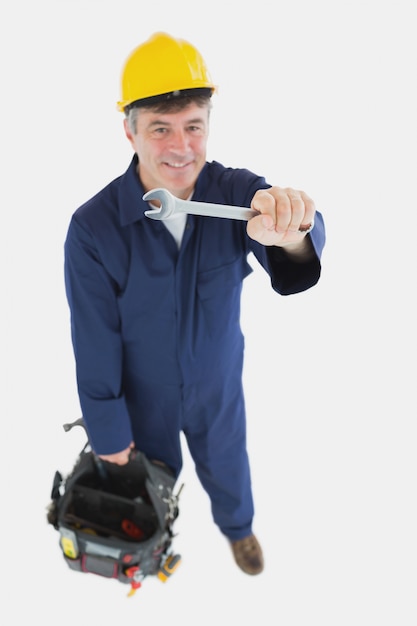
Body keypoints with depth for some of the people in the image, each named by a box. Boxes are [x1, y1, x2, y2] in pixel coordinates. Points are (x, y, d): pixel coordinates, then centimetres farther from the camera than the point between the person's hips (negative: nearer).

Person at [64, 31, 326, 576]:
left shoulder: (239, 192, -22)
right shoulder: (93, 228, -26)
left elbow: (291, 270, -40)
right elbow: (96, 346, -17)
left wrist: (290, 233, -64)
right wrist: (109, 432, -9)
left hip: (219, 387, 1)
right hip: (143, 398, -1)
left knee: (228, 469, 28)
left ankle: (238, 525, 62)